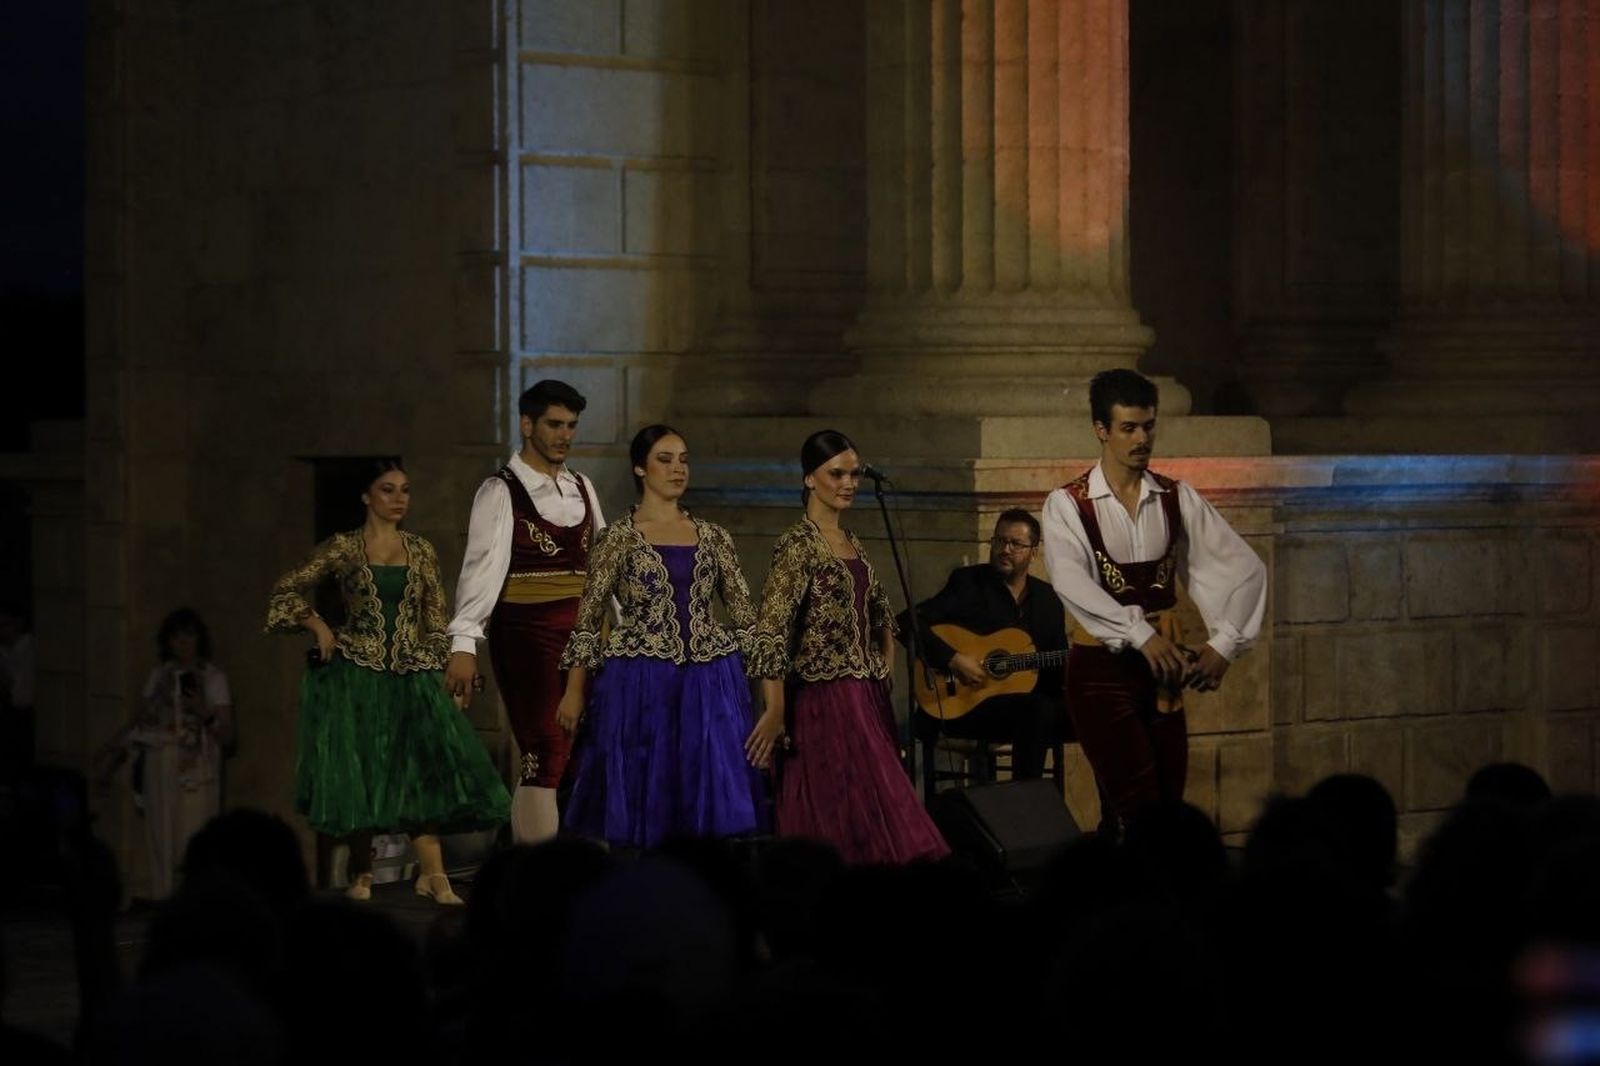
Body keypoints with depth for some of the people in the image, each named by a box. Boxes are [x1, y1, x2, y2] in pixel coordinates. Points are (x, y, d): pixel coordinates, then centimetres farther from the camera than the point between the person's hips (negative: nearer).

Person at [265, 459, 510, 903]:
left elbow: (436, 620, 11)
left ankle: (433, 875, -14)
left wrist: (437, 670, 4)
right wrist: (319, 626, -5)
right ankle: (361, 875, 9)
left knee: (424, 766, -10)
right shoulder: (344, 548, 1)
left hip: (411, 677, 2)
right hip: (356, 675, -2)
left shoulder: (421, 551, 9)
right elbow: (287, 590, 5)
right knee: (359, 772, -1)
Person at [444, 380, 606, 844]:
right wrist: (464, 644, -24)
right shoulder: (501, 492, -6)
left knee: (579, 755, 5)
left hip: (583, 632, 6)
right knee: (546, 756, -8)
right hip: (527, 632, -6)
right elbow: (483, 565, -15)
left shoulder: (582, 488, 13)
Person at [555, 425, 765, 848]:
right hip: (641, 683, -3)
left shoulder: (712, 538, 10)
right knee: (642, 794, 0)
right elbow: (588, 618, 0)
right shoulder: (619, 539, -1)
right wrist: (574, 692, -4)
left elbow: (744, 613, 12)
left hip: (709, 685, 3)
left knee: (703, 796, 3)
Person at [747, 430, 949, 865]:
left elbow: (879, 611, 27)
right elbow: (771, 630, -19)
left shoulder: (850, 543, 14)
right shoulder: (797, 544, -12)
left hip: (866, 697, 8)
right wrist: (775, 711, -23)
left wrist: (885, 670, 14)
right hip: (823, 699, -8)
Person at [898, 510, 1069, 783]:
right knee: (1039, 709, -32)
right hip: (961, 704, -5)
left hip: (1032, 705, 5)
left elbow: (1060, 669, 15)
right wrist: (952, 659, -20)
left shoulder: (1047, 598, 14)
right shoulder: (967, 582, 1)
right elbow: (908, 622, -9)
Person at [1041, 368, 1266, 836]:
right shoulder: (1068, 505, -5)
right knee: (1141, 814, -13)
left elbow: (1241, 567, 4)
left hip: (1163, 665, 4)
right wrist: (1142, 635, -30)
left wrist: (1223, 644, -9)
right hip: (1102, 667, -4)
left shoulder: (1177, 499, 5)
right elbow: (1070, 581, -21)